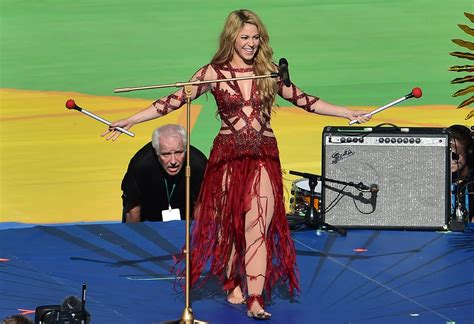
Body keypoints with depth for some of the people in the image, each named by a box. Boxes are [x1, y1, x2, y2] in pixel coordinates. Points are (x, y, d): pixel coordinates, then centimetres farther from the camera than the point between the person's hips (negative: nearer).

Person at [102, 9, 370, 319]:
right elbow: (175, 100, -5)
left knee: (258, 225, -11)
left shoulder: (270, 71, 5)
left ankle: (255, 300, -15)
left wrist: (349, 113, 10)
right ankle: (232, 284, 30)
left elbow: (304, 100, 12)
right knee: (229, 224, 9)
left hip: (263, 156, 0)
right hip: (228, 155, 0)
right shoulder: (214, 72, -2)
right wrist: (130, 120, -11)